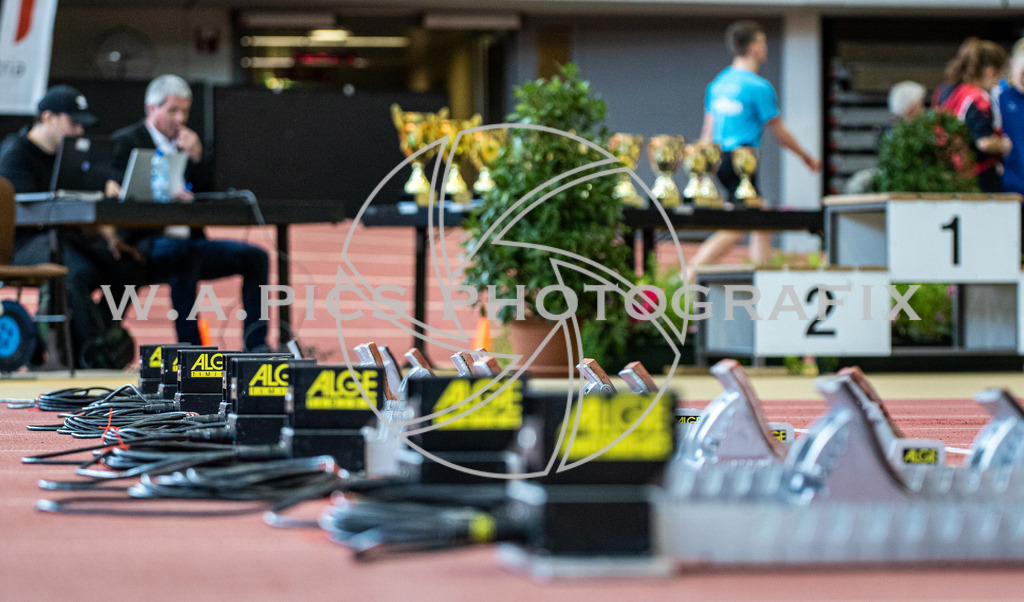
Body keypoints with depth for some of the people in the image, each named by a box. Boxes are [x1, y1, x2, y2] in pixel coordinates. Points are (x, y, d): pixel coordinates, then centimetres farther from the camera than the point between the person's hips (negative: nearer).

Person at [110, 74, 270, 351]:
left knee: (255, 257, -7)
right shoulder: (127, 141, 3)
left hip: (188, 241, 7)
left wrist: (197, 157, -2)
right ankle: (189, 346, -37)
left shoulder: (189, 144, 21)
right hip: (146, 242, -7)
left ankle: (255, 345, -8)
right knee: (186, 253, -38)